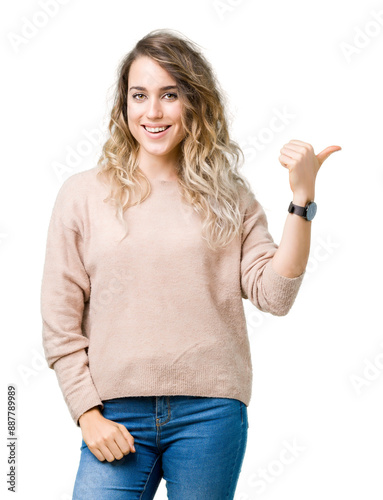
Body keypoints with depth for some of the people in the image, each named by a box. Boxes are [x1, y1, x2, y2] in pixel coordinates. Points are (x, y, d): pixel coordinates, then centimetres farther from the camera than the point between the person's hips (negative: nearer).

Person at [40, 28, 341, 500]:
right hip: (117, 415, 0)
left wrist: (302, 198, -9)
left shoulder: (228, 196, 6)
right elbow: (60, 320, 3)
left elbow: (273, 295, -3)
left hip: (211, 411, 1)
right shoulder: (83, 194, 3)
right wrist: (88, 414, -3)